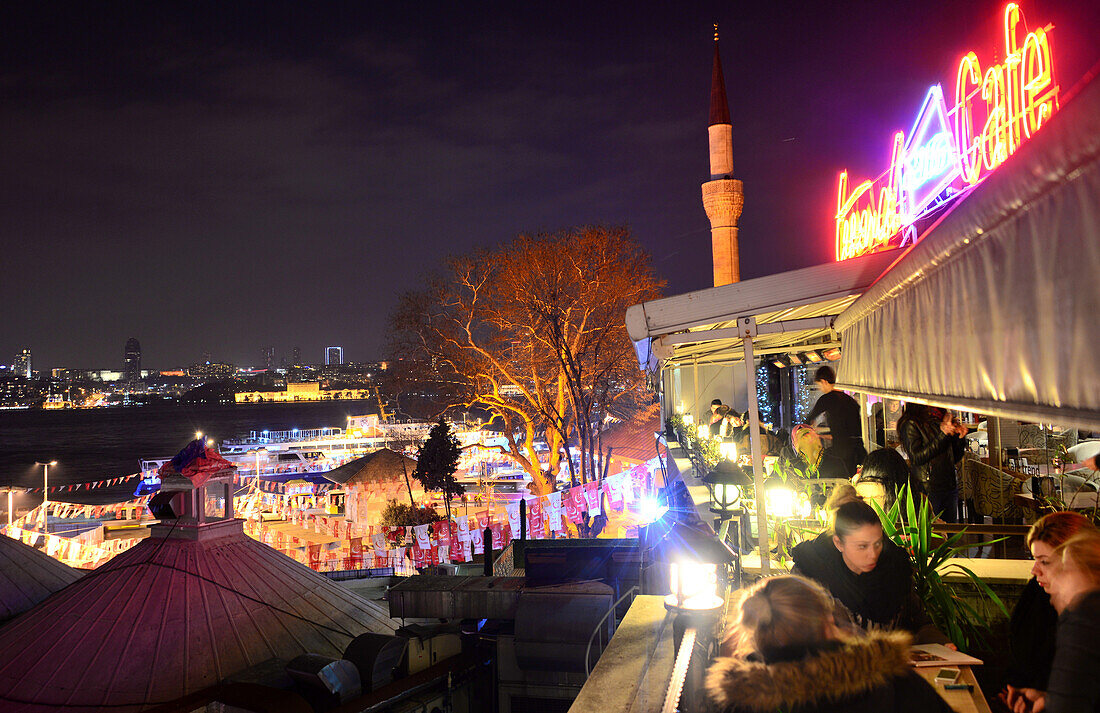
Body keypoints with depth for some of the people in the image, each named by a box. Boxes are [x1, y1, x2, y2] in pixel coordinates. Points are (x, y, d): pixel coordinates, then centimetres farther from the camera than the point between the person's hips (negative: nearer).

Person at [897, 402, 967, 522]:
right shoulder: (910, 424, -8)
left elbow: (955, 458, 17)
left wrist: (959, 438, -1)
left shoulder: (940, 421, 11)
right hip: (927, 489, -6)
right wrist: (942, 435, -20)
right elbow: (917, 458, -17)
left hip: (950, 487, 6)